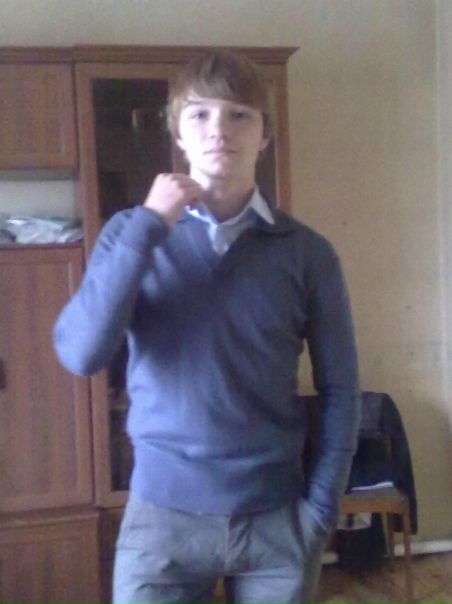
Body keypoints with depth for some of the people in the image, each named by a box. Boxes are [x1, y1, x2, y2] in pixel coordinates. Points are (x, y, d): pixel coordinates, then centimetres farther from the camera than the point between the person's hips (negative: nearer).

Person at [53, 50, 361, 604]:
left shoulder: (306, 251, -2)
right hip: (162, 515, 0)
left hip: (277, 517, 1)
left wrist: (320, 508, -4)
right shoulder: (131, 233, -1)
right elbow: (80, 354, -13)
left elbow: (339, 390, 2)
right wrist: (148, 226, -16)